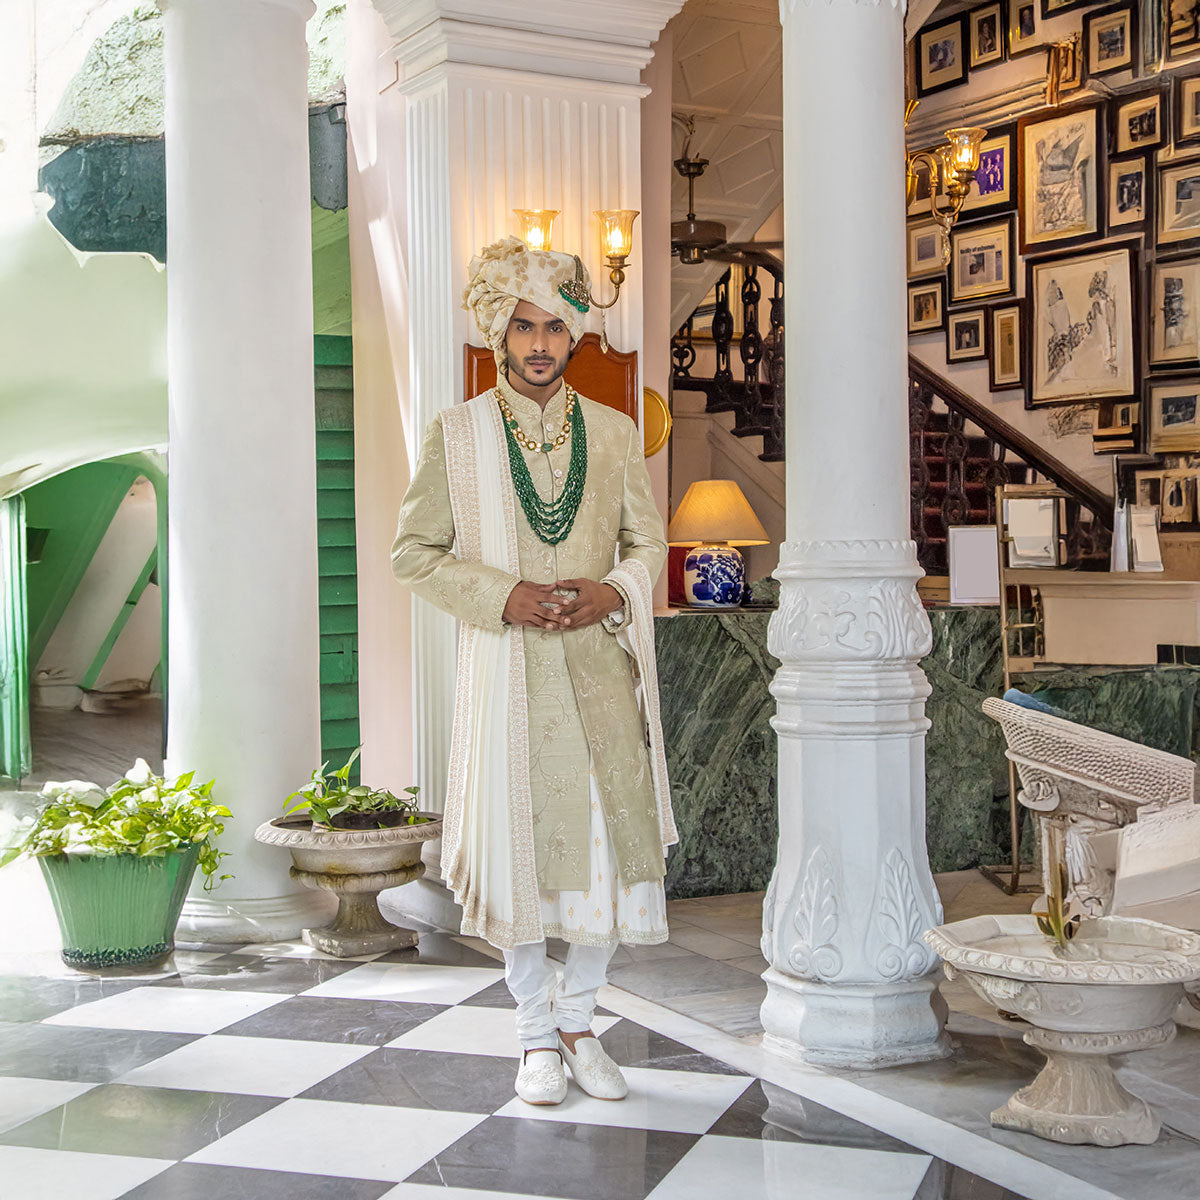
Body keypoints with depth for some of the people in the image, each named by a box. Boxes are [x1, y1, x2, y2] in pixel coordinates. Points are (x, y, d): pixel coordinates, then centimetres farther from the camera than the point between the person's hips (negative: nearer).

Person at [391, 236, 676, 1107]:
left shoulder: (616, 432, 9)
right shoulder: (457, 433, 3)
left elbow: (649, 542, 14)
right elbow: (415, 553, 1)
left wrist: (612, 590, -8)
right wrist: (505, 596, -13)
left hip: (599, 667, 2)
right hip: (507, 670, -2)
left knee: (614, 840, 1)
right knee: (519, 847, 3)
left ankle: (580, 1020, 21)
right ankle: (538, 1036, 19)